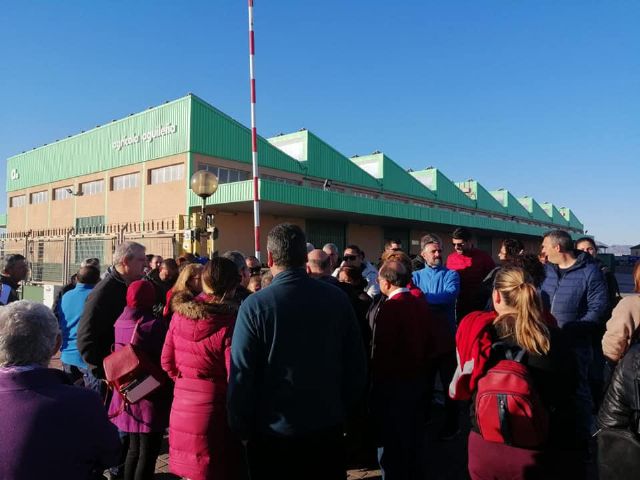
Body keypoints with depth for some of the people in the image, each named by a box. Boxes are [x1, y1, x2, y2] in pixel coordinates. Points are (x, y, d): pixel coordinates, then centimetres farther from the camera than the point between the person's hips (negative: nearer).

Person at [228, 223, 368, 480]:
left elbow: (241, 375, -16)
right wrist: (343, 409, 12)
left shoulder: (255, 306, -18)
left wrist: (242, 430, -1)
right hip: (328, 427, 3)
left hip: (273, 432, -2)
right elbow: (357, 364, -2)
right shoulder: (337, 298, -9)